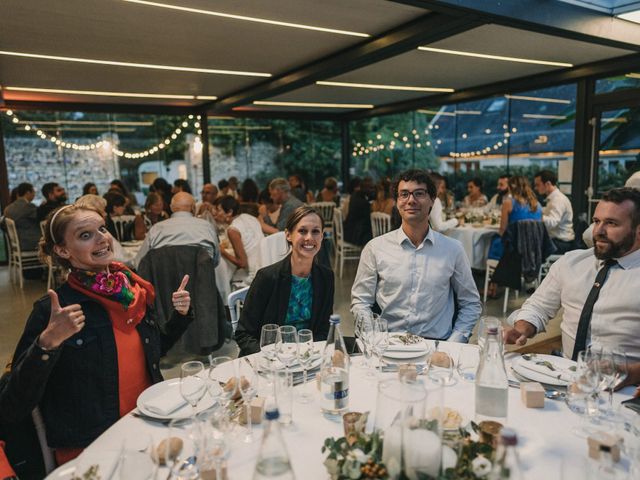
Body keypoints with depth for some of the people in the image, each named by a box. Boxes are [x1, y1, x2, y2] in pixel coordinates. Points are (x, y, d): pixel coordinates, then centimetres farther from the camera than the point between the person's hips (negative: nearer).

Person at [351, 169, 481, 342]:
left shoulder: (453, 249, 7)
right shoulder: (375, 248, 4)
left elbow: (471, 304, 14)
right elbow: (360, 302, 7)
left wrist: (453, 344, 0)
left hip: (437, 344, 1)